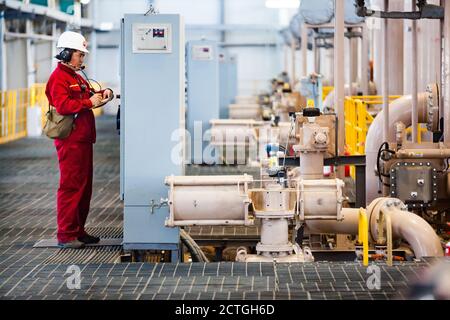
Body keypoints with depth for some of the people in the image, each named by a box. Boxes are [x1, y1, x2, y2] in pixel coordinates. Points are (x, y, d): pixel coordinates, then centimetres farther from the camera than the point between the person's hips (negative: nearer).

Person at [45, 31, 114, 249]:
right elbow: (63, 106, -22)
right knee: (71, 186, -9)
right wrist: (90, 102, -20)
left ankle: (78, 231, 19)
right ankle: (66, 235, -7)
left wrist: (104, 93, 10)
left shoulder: (76, 77, 21)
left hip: (83, 139, 10)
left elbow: (89, 96, 30)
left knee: (84, 186, 12)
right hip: (70, 140, -10)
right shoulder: (58, 78, -10)